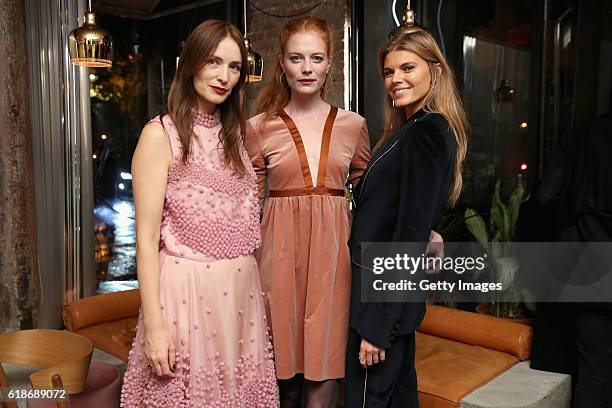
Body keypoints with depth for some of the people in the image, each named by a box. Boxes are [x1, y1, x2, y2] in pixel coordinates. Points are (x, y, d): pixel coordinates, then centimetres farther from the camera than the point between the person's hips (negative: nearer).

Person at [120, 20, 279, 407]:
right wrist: (154, 323, -15)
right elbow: (147, 236, -11)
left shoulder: (234, 134, 10)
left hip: (242, 291, 6)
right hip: (188, 290, -5)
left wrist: (255, 287, 11)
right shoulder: (161, 134, -8)